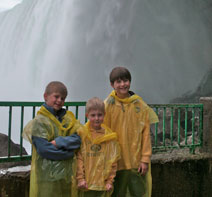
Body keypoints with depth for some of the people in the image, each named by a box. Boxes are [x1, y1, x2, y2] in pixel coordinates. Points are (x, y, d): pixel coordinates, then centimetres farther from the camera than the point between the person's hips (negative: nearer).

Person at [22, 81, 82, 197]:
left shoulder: (69, 117, 10)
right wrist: (70, 152, -10)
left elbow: (79, 138, -3)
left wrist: (59, 142, -16)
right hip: (47, 175, -5)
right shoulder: (39, 121, -7)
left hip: (67, 173, 5)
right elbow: (44, 149, -15)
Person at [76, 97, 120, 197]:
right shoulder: (81, 134, -3)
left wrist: (110, 181, 1)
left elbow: (113, 160, 4)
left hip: (103, 184, 2)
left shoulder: (109, 135, 2)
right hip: (86, 183, -1)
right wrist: (80, 178, -10)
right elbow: (78, 158, -5)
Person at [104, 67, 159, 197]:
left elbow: (146, 133, 1)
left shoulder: (140, 105, 1)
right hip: (116, 161, -1)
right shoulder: (108, 105, -3)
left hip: (137, 161, 1)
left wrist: (145, 159, -3)